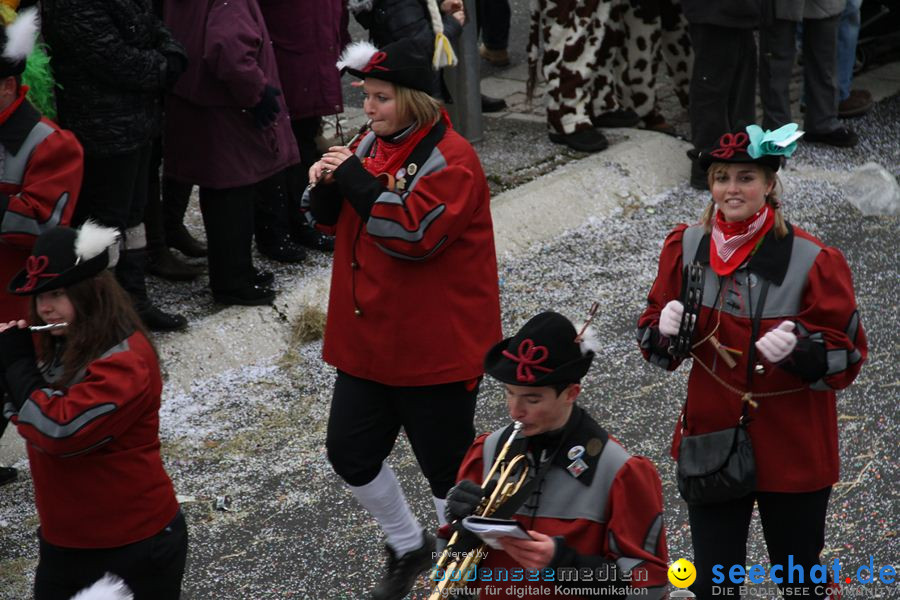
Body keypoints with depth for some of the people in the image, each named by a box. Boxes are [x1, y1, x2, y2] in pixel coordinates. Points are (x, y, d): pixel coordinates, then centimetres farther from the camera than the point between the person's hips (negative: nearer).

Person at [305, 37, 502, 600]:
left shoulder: (450, 159, -18)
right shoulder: (375, 142, 7)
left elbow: (415, 233, -29)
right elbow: (335, 218, 15)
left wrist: (357, 180, -25)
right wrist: (326, 186, -7)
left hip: (436, 344, -8)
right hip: (368, 337, 8)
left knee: (447, 465, 5)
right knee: (350, 450, 12)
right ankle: (409, 546, 35)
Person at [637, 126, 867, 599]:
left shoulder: (813, 260, -15)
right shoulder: (686, 246, -3)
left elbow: (847, 356, -11)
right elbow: (653, 340, 5)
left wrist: (799, 348, -31)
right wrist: (666, 328, -18)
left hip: (793, 449, -2)